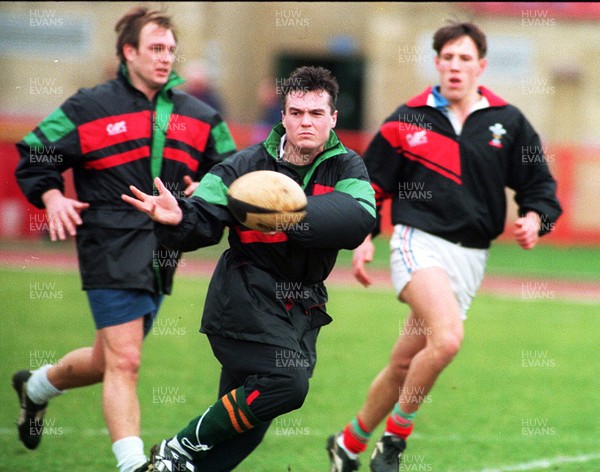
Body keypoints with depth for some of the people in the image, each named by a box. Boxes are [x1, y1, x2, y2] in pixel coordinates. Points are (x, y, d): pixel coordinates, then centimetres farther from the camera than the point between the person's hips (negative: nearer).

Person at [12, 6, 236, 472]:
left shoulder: (199, 118, 10)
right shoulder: (89, 108, -2)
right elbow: (34, 156, 5)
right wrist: (52, 197, -13)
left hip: (162, 254, 6)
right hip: (111, 249, -5)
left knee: (109, 360, 16)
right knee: (124, 361, -14)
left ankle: (37, 386, 45)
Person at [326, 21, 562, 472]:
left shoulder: (508, 123, 5)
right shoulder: (407, 121, 3)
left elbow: (540, 184, 12)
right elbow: (370, 184, 12)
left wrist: (535, 218, -8)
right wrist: (364, 237, 0)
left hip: (471, 257, 3)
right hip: (420, 243, -3)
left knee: (405, 364, 7)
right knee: (447, 338, -28)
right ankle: (396, 435, -10)